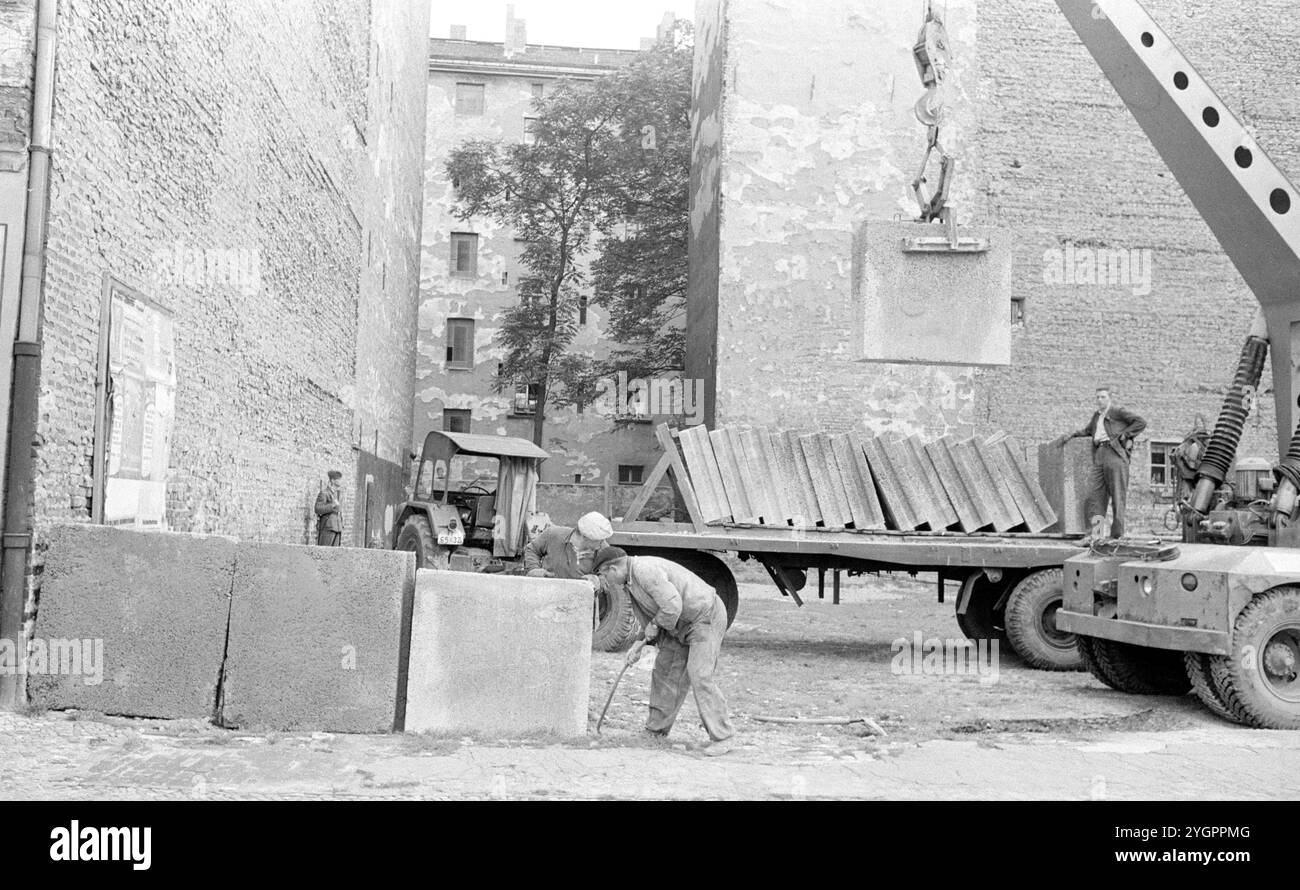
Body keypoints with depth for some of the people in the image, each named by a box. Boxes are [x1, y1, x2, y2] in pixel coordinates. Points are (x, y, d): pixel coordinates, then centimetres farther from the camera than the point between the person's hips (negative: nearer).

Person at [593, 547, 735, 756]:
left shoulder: (645, 570, -23)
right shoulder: (632, 580, 10)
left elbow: (672, 606, -30)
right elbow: (652, 618, 17)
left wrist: (655, 625, -14)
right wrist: (640, 644, 4)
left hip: (705, 617, -10)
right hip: (683, 624, 11)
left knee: (700, 675, -17)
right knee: (665, 670, 12)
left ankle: (721, 738, -12)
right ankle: (655, 730, 24)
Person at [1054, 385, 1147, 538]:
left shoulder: (1118, 412, 3)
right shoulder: (1097, 414, 24)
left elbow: (1141, 423, -2)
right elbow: (1088, 430, 37)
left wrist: (1124, 435, -6)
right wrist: (1069, 436, 25)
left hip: (1115, 452, -7)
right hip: (1099, 453, 7)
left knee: (1117, 493, -6)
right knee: (1095, 491, -8)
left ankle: (1117, 534, -6)